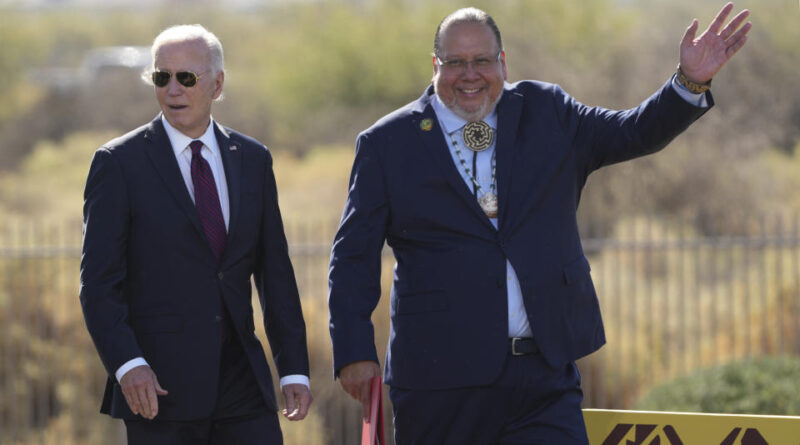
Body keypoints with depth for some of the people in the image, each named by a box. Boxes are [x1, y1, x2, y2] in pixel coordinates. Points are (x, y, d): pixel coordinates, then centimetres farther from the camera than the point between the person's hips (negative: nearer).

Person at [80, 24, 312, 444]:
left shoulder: (252, 160, 11)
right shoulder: (118, 163, -2)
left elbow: (275, 272, 12)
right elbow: (99, 283, -6)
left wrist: (294, 370, 5)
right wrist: (127, 364, -20)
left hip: (242, 380, 4)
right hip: (160, 386, -3)